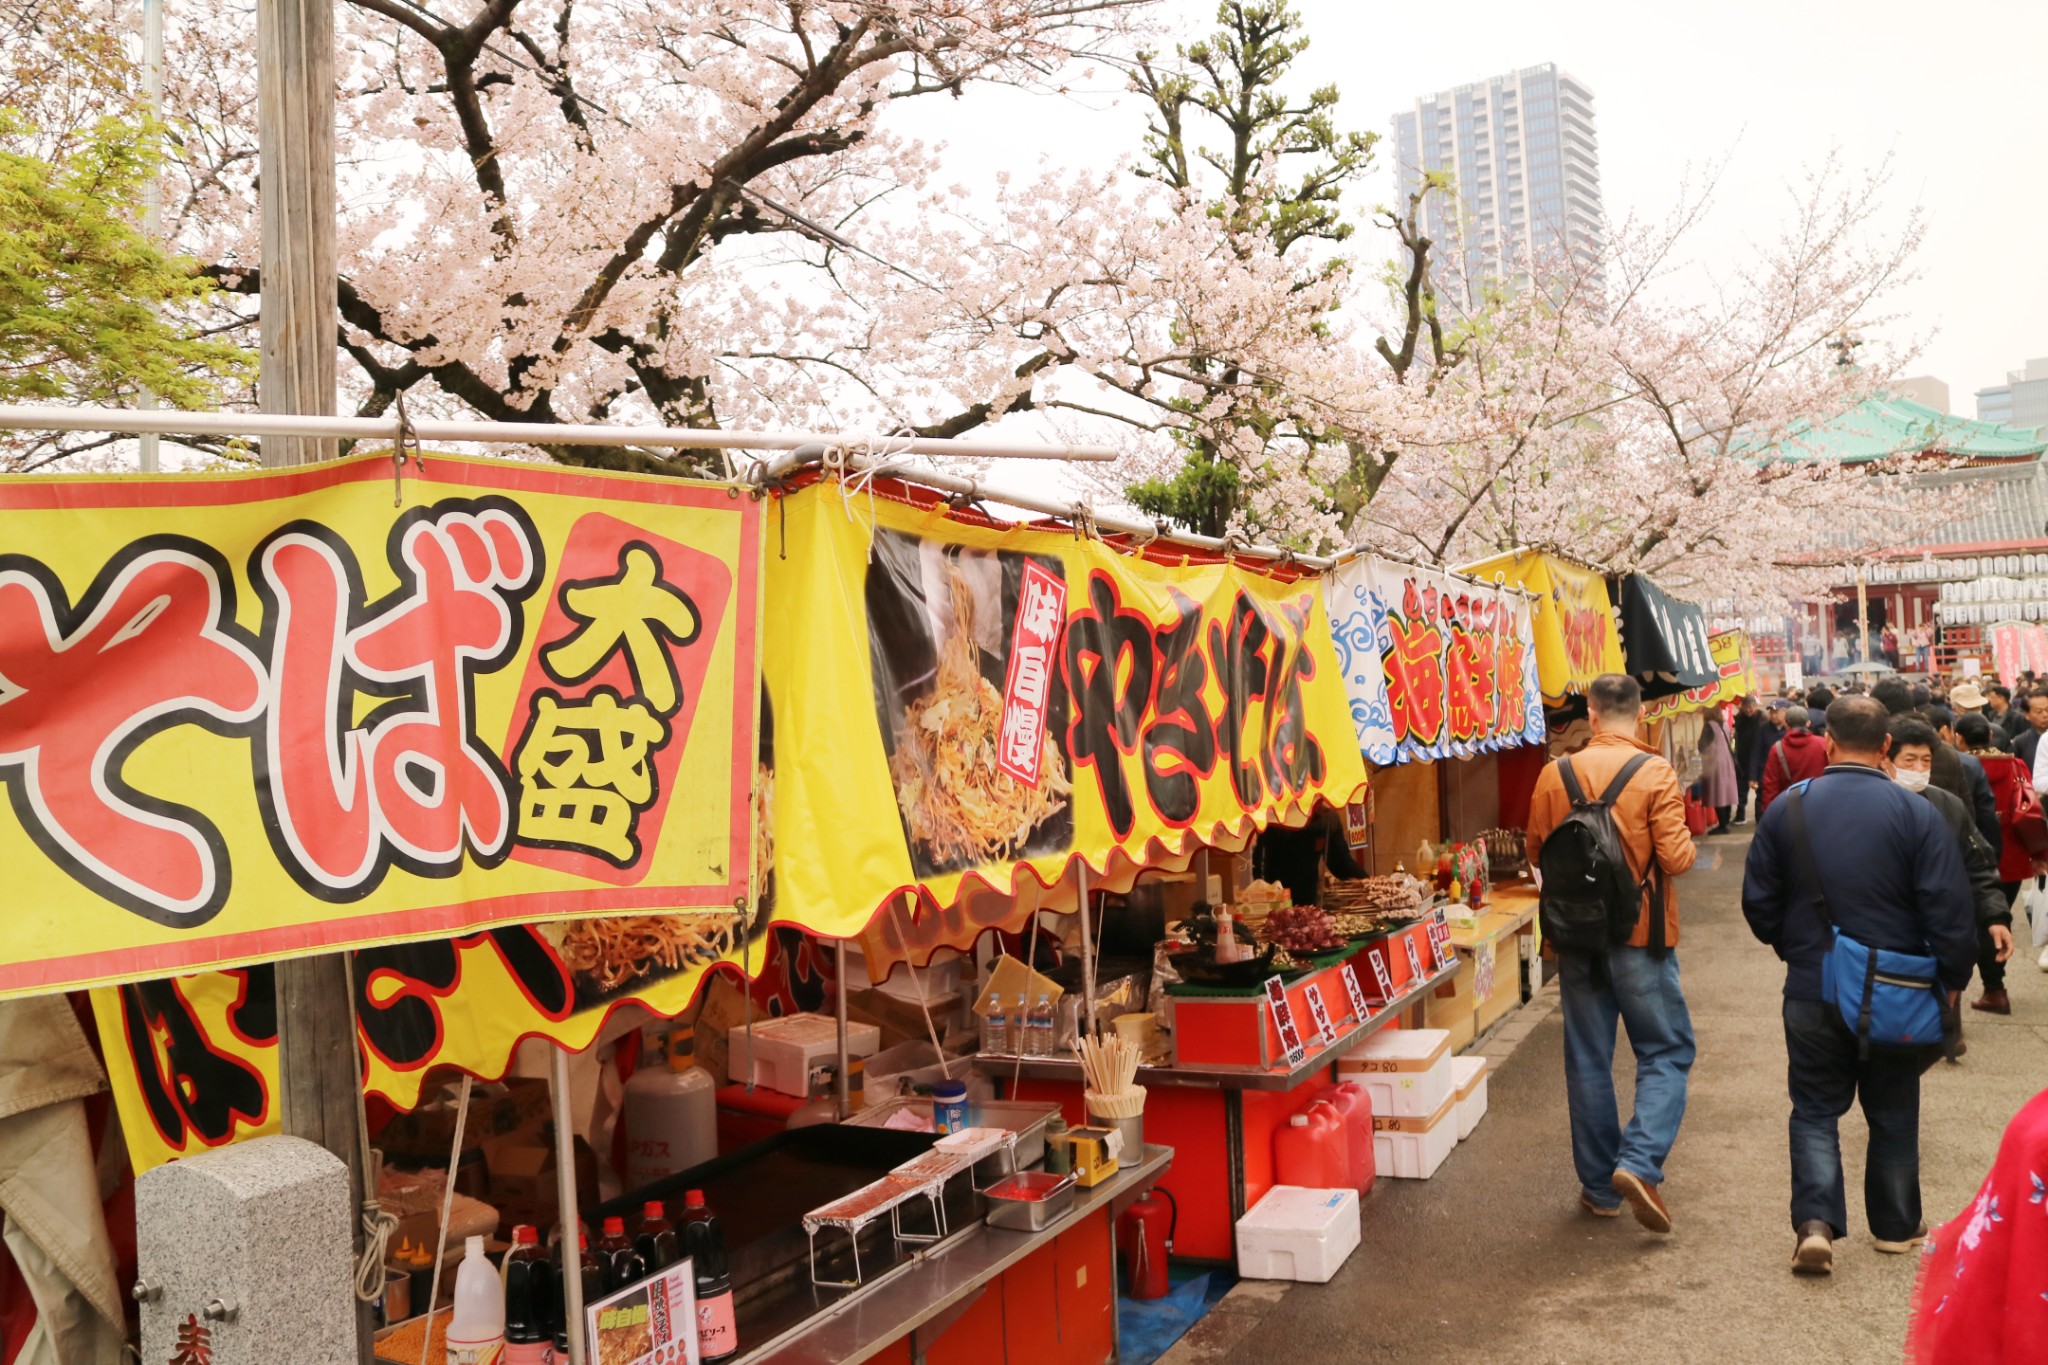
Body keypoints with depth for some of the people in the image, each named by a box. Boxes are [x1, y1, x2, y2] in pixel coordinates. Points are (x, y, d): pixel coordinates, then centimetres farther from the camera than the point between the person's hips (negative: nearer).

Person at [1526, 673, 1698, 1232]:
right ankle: (1640, 1162, -9)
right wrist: (1690, 844, 6)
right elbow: (1675, 857, -15)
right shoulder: (1655, 772, -12)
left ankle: (1599, 1186, 18)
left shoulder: (1555, 774, -3)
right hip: (1640, 934, -3)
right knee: (1666, 1051, 9)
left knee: (1587, 1059, 11)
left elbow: (1536, 853, 5)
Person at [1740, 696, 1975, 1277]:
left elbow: (1759, 902, -1)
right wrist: (1953, 978, 3)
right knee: (1893, 1113, 17)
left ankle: (1815, 1221, -4)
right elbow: (1951, 908, -13)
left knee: (1815, 1108, 10)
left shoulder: (1788, 808, -6)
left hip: (1812, 989, 1)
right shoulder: (1916, 813, -12)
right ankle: (1897, 1227, 29)